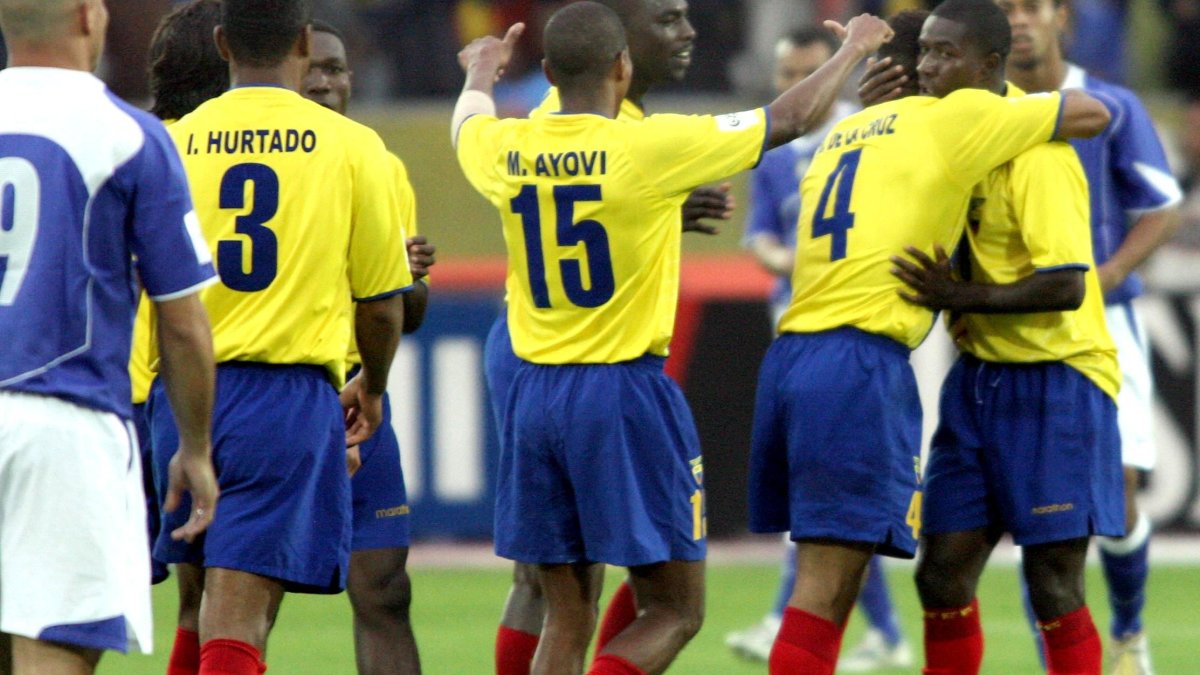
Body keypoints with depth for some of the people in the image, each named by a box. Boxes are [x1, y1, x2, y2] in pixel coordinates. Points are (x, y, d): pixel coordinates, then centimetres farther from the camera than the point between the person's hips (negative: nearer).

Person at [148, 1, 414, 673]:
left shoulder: (172, 144, 4)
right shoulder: (352, 147, -1)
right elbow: (382, 298, 5)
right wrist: (372, 386, 24)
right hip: (289, 395, -3)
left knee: (201, 610, 18)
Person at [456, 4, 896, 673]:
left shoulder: (504, 151, 1)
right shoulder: (651, 147, -12)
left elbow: (467, 122, 28)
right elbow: (791, 119, -1)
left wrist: (481, 75, 52)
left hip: (536, 393, 5)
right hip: (626, 392, -5)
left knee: (568, 616, 11)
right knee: (675, 613, 2)